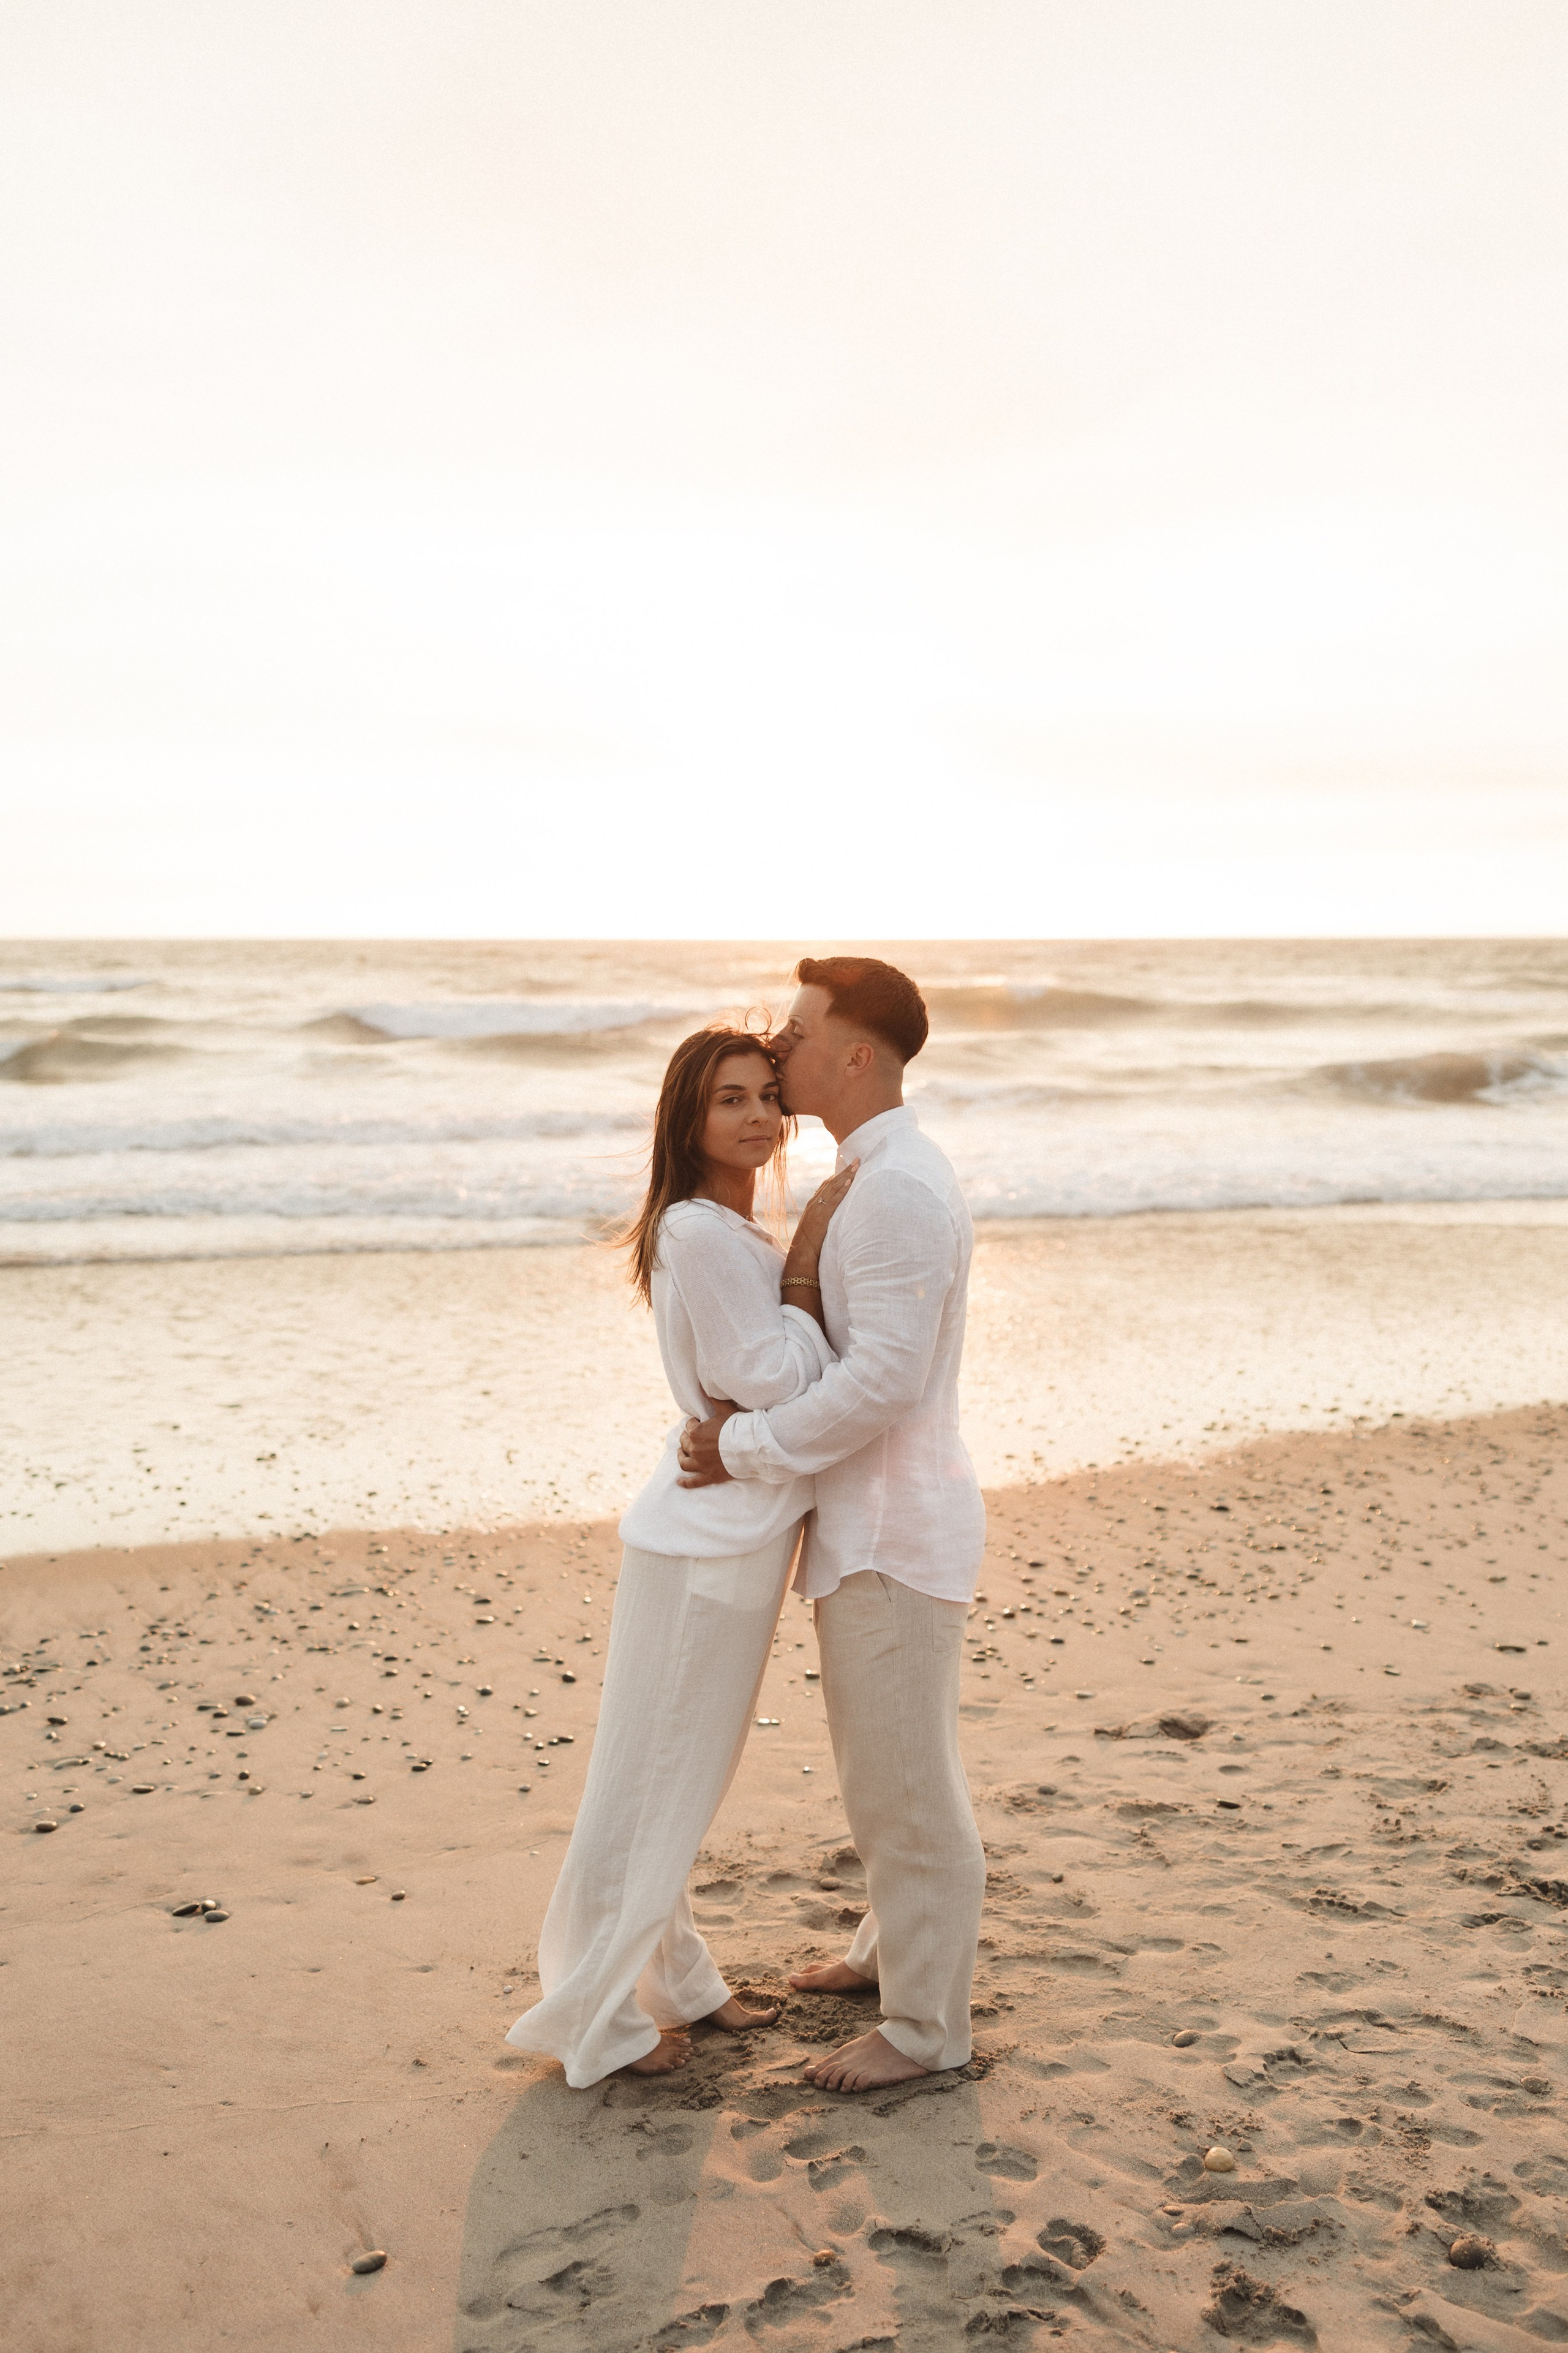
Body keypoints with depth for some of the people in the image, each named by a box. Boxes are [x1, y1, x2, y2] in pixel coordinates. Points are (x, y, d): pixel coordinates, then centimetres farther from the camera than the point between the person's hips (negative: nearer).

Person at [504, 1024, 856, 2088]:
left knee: (685, 1780, 21)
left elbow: (783, 1372, 13)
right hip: (708, 1544, -10)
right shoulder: (699, 1234, -19)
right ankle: (596, 2017, 17)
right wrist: (811, 1254, -16)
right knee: (653, 1783, 3)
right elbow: (773, 1384, -20)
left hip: (742, 1532, 10)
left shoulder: (735, 1234, 12)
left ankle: (673, 1980, 36)